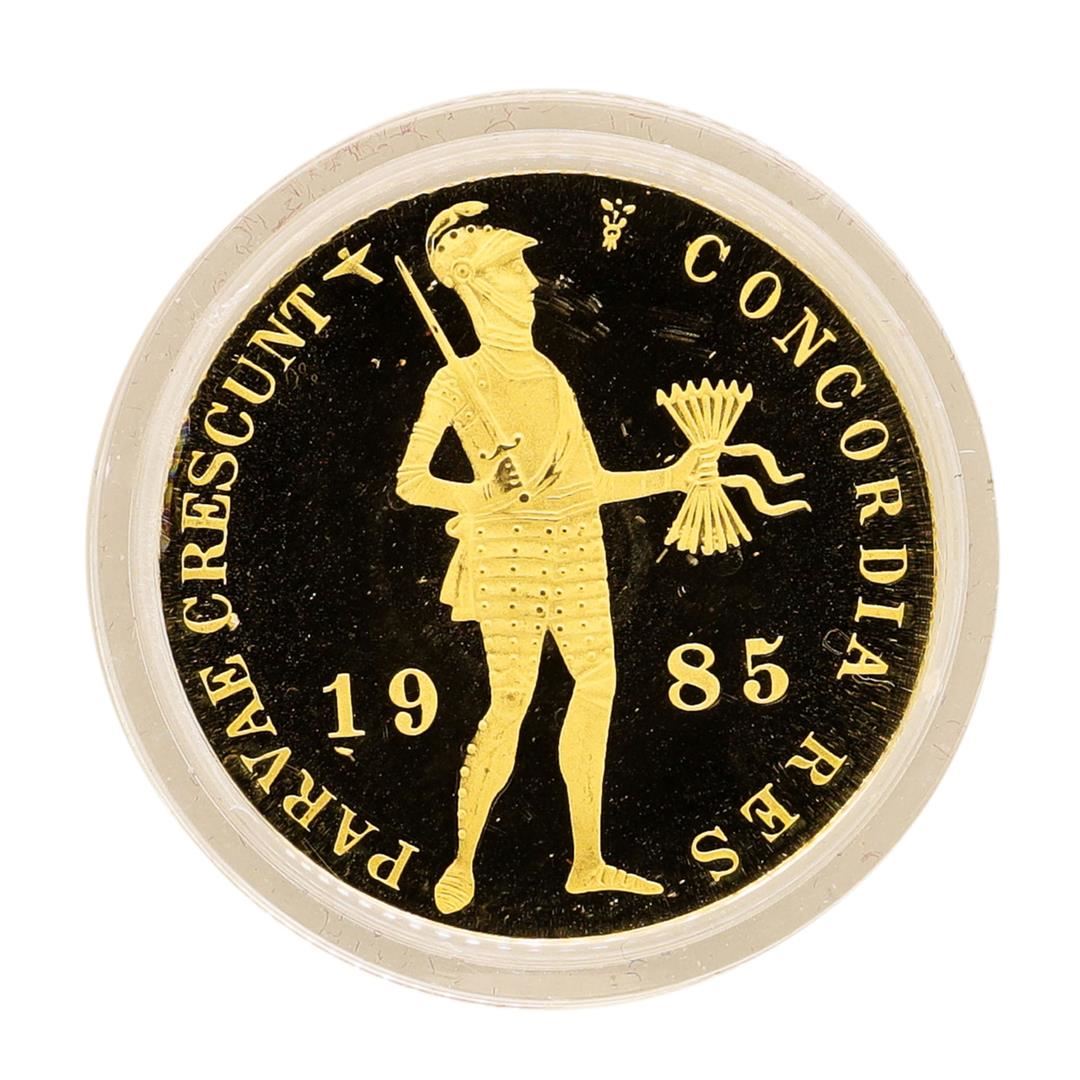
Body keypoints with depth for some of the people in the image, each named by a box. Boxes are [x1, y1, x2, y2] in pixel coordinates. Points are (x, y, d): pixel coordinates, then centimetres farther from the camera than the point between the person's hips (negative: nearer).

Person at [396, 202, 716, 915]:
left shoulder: (550, 375, 18)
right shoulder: (458, 383, 0)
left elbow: (591, 483, 17)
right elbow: (411, 482, -7)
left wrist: (670, 477, 15)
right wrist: (481, 495, -22)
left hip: (577, 544, 6)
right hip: (509, 548, -6)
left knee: (598, 683, 1)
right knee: (512, 702, -9)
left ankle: (588, 863, 11)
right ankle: (463, 863, 8)